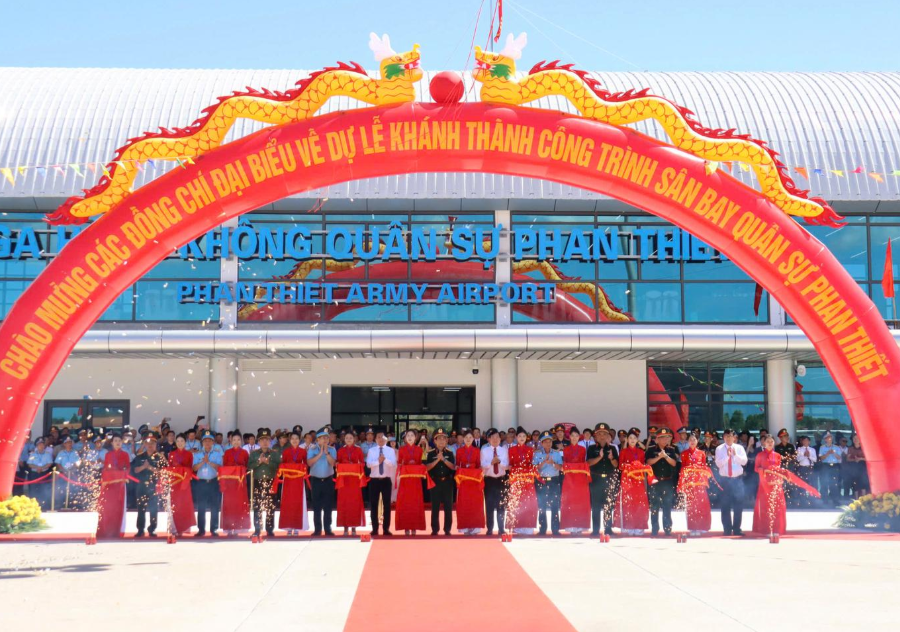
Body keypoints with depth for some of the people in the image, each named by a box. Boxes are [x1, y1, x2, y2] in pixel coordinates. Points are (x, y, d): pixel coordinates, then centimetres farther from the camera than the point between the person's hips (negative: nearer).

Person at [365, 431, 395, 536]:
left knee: (386, 504, 2)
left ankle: (386, 529, 8)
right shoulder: (371, 450, 4)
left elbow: (393, 464, -9)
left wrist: (385, 459, -25)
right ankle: (375, 529, 9)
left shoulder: (391, 450, 4)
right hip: (374, 480, 0)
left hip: (386, 480, 0)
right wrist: (378, 461, -23)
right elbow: (368, 464, -9)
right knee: (373, 504, 2)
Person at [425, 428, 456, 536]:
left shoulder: (449, 453, 6)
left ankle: (447, 529, 8)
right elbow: (427, 467, -7)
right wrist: (437, 460, -16)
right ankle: (435, 529, 8)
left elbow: (453, 467, -4)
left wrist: (443, 459, -15)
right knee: (435, 507, 2)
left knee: (448, 506, 2)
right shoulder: (430, 454, 2)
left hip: (447, 482, 1)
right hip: (435, 482, -1)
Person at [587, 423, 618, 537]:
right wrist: (599, 457, -22)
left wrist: (611, 458, -16)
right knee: (595, 506, 1)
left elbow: (616, 465, 5)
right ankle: (595, 530, 4)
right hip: (596, 479, -1)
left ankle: (608, 529, 6)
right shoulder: (592, 448, 4)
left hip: (609, 479, 1)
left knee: (608, 505, 2)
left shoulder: (612, 448, 8)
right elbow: (589, 463, -8)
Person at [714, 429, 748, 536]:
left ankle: (737, 529, 8)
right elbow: (718, 464, -7)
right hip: (725, 479, -1)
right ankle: (727, 529, 7)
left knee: (738, 505, 1)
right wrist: (727, 455, -18)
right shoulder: (719, 449, 3)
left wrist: (735, 454, -15)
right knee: (725, 506, 0)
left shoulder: (739, 448, 7)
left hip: (738, 479, 1)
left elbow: (744, 461, -2)